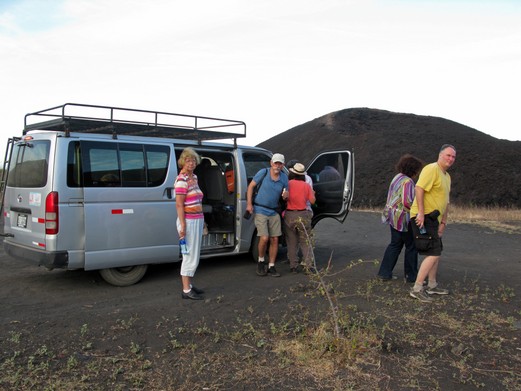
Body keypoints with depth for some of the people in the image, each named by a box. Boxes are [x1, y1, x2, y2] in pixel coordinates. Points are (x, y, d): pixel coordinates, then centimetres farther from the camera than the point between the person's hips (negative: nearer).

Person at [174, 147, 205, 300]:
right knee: (190, 256, -6)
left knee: (194, 255, 14)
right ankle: (186, 290, 1)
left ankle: (189, 285, 24)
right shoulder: (181, 180, -14)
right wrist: (182, 226, -21)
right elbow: (179, 205, -18)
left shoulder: (193, 177, 13)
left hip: (197, 220, 9)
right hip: (189, 221, -9)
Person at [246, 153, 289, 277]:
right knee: (264, 238, -15)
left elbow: (285, 196, 10)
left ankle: (271, 267, 13)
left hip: (274, 212, 4)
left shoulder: (284, 177, 1)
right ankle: (261, 262, 10)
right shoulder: (263, 172, -9)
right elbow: (251, 186, 0)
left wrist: (286, 196, -16)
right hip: (260, 211, -4)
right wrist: (249, 203, -8)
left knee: (274, 240, 2)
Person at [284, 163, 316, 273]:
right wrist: (312, 193, 16)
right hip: (303, 215, 0)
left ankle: (293, 266, 11)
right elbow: (312, 201, -2)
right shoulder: (306, 186, -2)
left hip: (289, 215, 0)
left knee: (292, 243, 10)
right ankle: (309, 265, 3)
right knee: (305, 242, 10)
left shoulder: (287, 184, -5)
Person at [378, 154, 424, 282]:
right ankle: (411, 275, 16)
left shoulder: (398, 177, 10)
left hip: (394, 217, 9)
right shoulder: (407, 182, -19)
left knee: (395, 244, 16)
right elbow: (407, 201, -27)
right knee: (411, 246, 6)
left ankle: (384, 272, 16)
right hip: (403, 219, -9)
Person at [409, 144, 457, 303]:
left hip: (433, 219, 10)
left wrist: (443, 222, 17)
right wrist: (421, 212, -28)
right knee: (433, 254, -13)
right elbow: (419, 188, -25)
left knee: (436, 252, 18)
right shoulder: (432, 169, -13)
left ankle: (432, 286, 32)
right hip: (423, 218, -10)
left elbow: (445, 201, 22)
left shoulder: (447, 176, 18)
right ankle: (417, 289, -8)